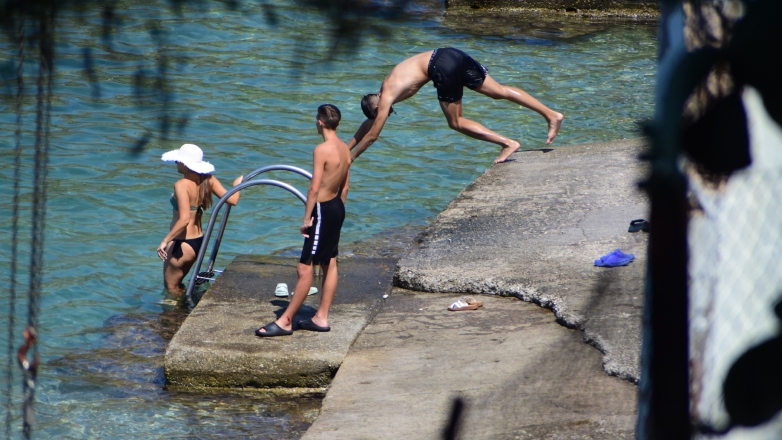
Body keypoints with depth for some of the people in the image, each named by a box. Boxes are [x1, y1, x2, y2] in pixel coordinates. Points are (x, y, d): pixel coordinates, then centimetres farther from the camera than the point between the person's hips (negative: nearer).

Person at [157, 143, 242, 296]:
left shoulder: (182, 185, -22)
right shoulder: (208, 180, -3)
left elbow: (184, 220, -30)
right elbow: (232, 200, -4)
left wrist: (165, 241, -25)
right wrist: (237, 184, 16)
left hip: (182, 244, -8)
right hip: (199, 241, 8)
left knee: (171, 288, 9)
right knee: (177, 285, 24)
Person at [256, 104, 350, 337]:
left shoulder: (322, 150, -20)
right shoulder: (345, 149, 5)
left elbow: (315, 188, -22)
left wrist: (307, 219, -16)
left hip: (323, 210, -9)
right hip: (337, 207, 9)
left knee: (304, 268, -5)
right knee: (330, 264, 14)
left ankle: (285, 321, -1)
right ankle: (321, 318, 21)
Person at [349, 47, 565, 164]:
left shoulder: (386, 98, 4)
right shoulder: (388, 85, 27)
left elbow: (372, 135, 8)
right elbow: (368, 123, 39)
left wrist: (350, 157, 19)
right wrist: (347, 146, 42)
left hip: (443, 67, -8)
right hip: (453, 55, 8)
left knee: (456, 122, 3)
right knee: (499, 91, 6)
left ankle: (508, 143, -6)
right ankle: (551, 114, -1)